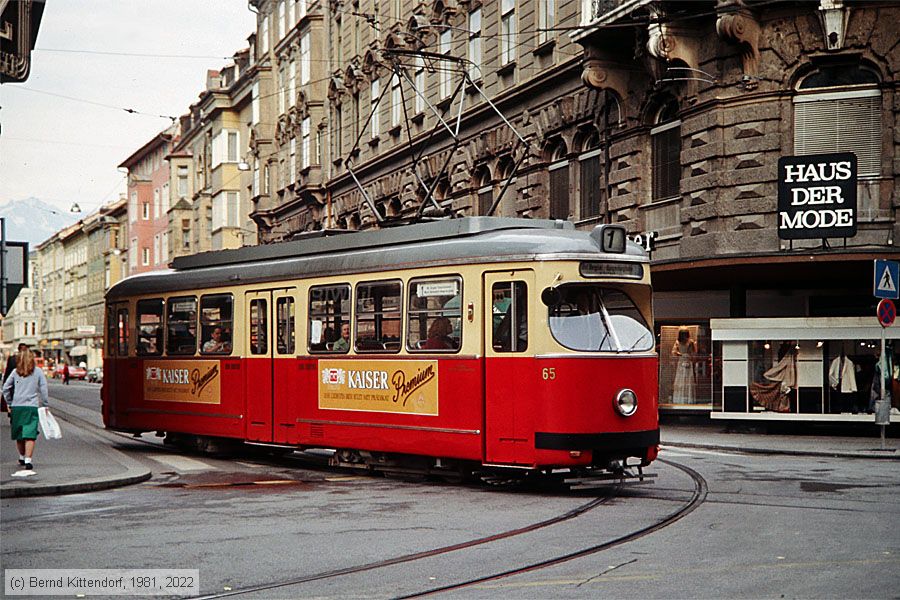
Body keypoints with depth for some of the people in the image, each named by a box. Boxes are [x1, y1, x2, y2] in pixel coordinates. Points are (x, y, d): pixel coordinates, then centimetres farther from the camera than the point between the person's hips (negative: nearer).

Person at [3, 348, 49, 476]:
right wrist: (45, 405, 7)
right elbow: (43, 390, 0)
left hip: (16, 407, 3)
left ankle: (22, 458, 34)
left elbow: (5, 388, 9)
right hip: (32, 407, -3)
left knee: (19, 435, 16)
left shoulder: (15, 372, 7)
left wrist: (10, 402, 19)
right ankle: (28, 462, -20)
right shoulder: (38, 372, 1)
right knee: (30, 435, -9)